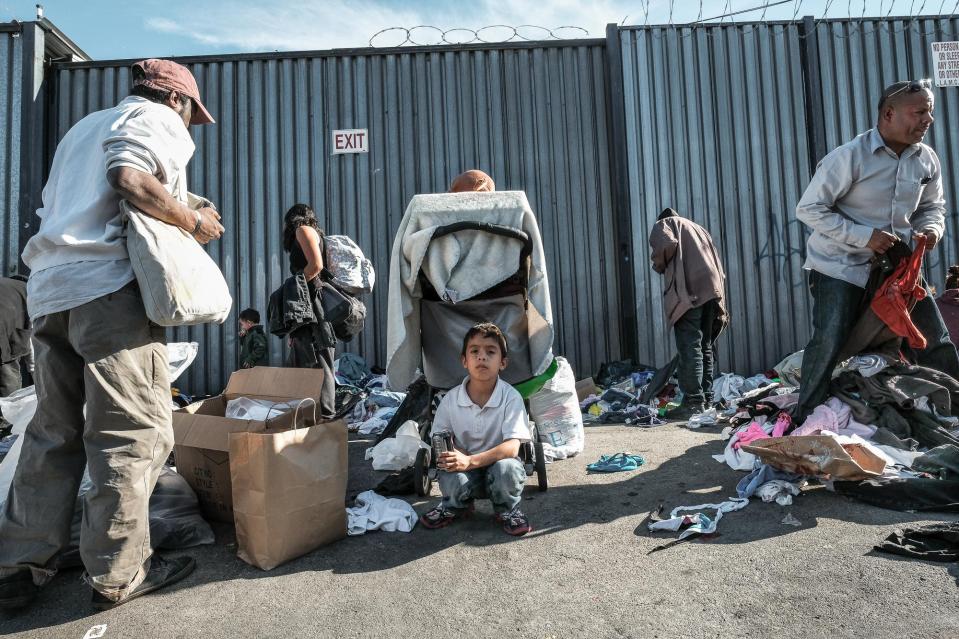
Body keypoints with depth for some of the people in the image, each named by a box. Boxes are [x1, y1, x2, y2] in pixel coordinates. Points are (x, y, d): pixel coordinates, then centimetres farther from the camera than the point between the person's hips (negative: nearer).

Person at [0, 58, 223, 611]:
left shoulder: (85, 126, 32)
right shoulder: (157, 119, 5)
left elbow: (58, 204, 28)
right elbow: (131, 178, -15)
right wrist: (195, 221, -4)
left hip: (50, 289, 9)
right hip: (111, 285, -9)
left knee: (54, 431, 13)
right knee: (133, 430, -4)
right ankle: (119, 573, 2)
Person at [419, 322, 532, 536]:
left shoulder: (511, 397, -17)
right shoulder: (451, 399, -9)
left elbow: (512, 447, -24)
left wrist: (470, 460, -35)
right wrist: (445, 454, -23)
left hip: (498, 463, -1)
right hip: (463, 467, 2)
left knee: (507, 468, -35)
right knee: (451, 479, -31)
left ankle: (507, 509, 1)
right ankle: (455, 506, 9)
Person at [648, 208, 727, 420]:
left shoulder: (664, 224, 15)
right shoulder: (698, 228, 33)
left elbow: (667, 243, -12)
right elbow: (719, 268, 26)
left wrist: (659, 265, 8)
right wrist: (721, 307, 25)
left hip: (689, 292, -7)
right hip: (712, 291, 7)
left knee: (689, 347, -9)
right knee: (705, 347, 10)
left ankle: (693, 402, -11)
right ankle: (706, 398, 13)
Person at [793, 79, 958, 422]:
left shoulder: (927, 159, 3)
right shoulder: (849, 156, -16)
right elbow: (808, 208, -17)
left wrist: (931, 228, -7)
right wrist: (864, 236, -23)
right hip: (841, 265, -6)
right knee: (829, 343, -14)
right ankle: (804, 421, -1)